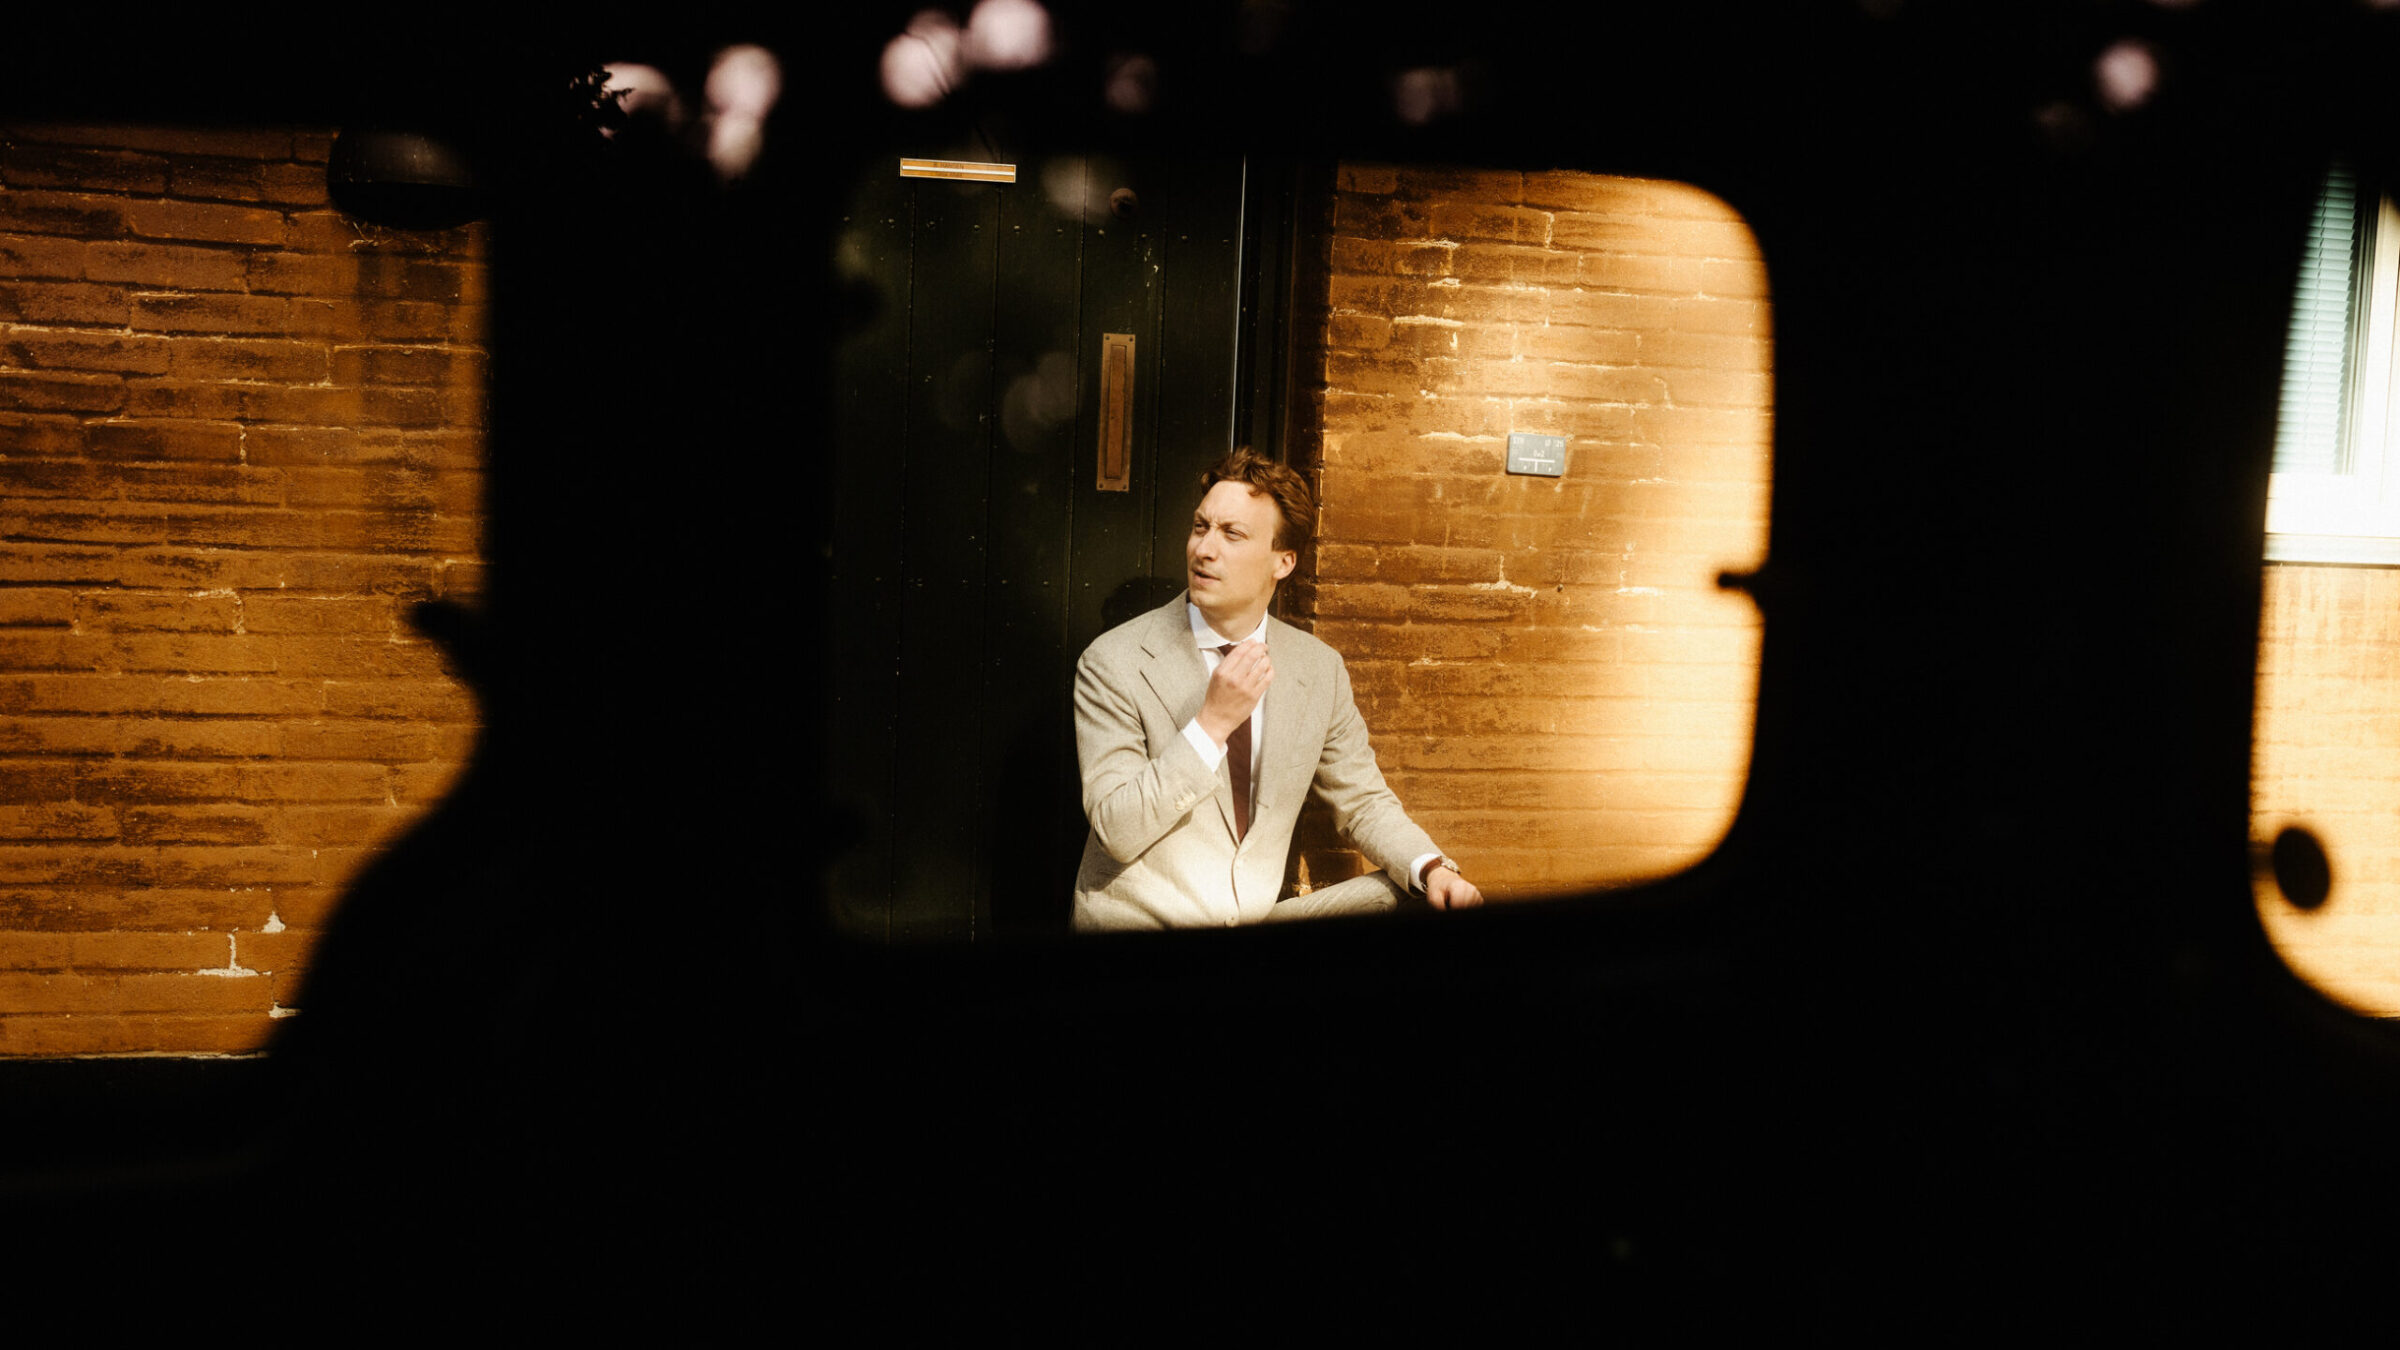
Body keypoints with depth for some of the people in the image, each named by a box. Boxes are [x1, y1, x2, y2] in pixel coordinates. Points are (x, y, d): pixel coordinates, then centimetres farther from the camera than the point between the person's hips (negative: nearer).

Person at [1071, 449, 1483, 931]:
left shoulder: (1320, 669, 3)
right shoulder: (1113, 663, -10)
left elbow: (1363, 802, 11)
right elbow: (1117, 832, -16)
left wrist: (1433, 868, -9)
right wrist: (1213, 722, -24)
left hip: (1260, 916, 4)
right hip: (1140, 920, -4)